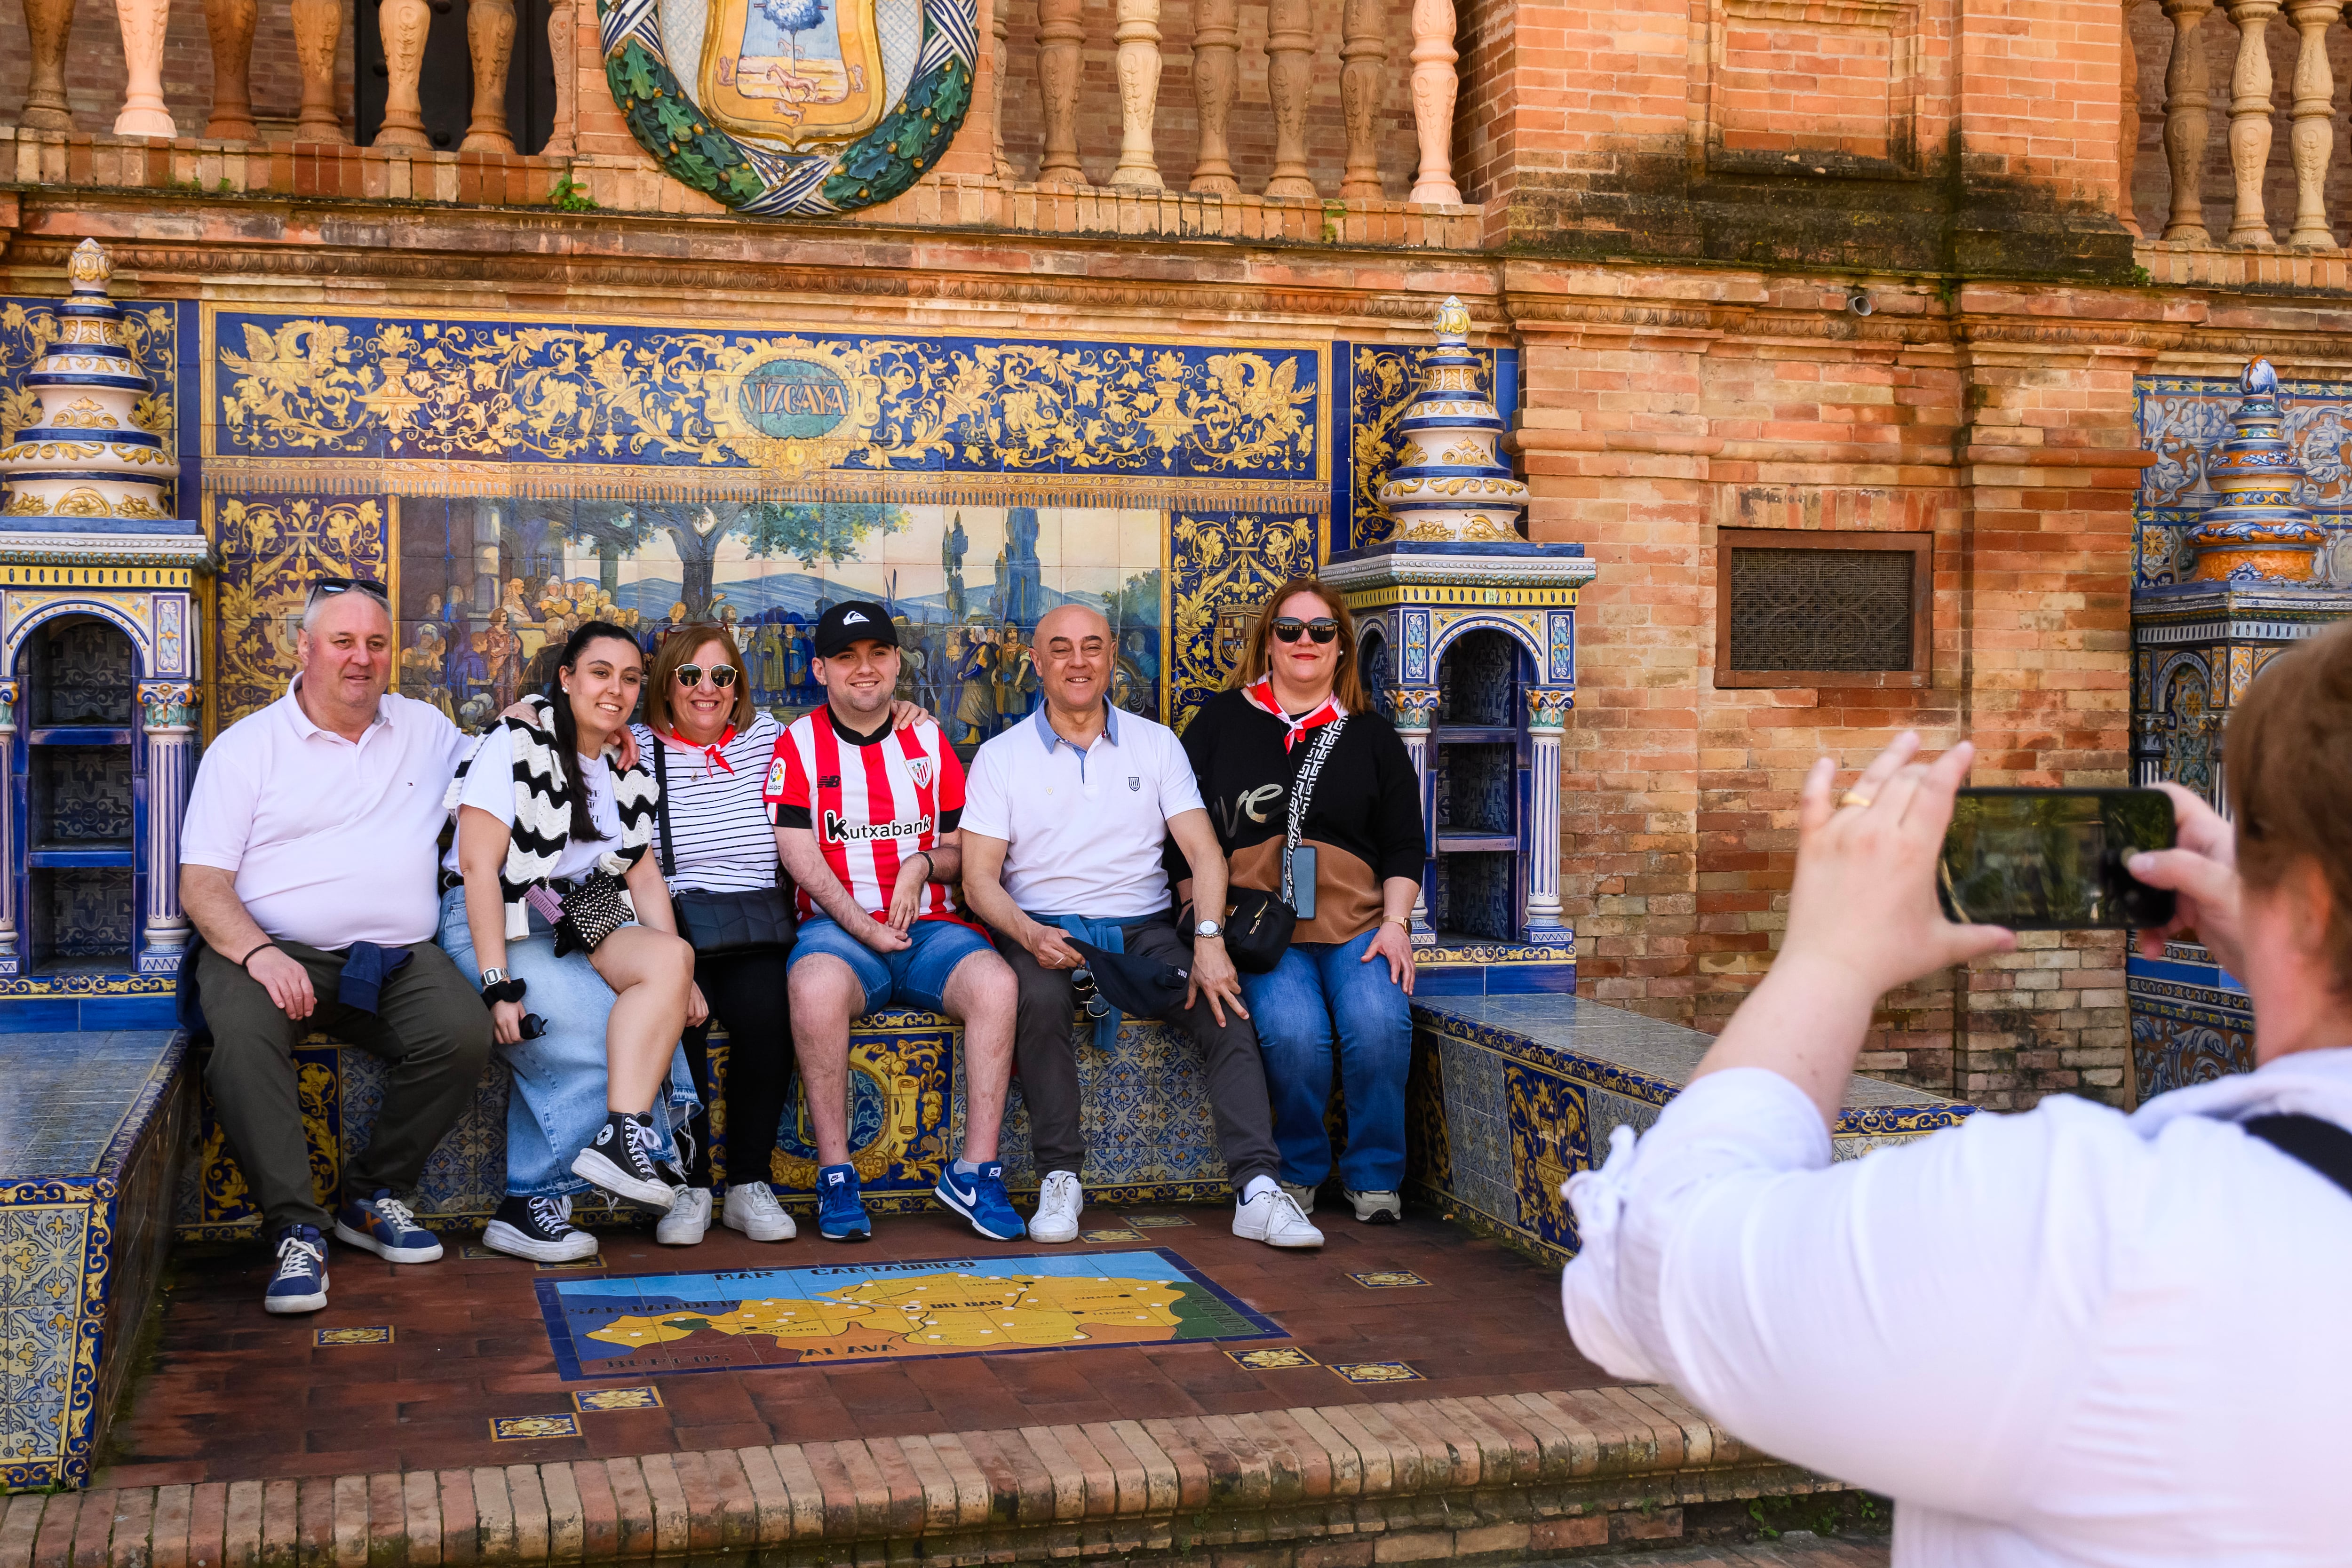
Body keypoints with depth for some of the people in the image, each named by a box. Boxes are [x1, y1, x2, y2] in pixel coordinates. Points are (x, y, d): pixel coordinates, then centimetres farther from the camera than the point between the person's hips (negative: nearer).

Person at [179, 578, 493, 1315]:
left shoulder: (426, 729, 19)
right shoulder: (247, 745, 8)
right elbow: (202, 883, 0)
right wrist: (257, 952, -19)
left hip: (394, 957, 3)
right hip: (272, 949, -2)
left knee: (464, 1033, -27)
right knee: (242, 1036, -35)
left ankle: (373, 1195, -6)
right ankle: (297, 1229, -28)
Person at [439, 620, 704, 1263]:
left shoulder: (629, 774, 15)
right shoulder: (515, 745, -5)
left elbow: (643, 875, 10)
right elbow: (479, 865, -13)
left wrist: (675, 972, -7)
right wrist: (499, 985, -22)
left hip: (578, 931, 6)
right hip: (495, 928, -6)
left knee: (670, 957, -26)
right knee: (612, 1040, -26)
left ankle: (620, 1139, -33)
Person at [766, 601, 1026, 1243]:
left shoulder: (928, 739, 16)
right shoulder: (799, 744, 6)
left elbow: (961, 846, 15)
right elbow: (799, 854, -3)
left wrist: (923, 865, -8)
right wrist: (861, 926, -16)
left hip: (929, 925, 3)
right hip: (837, 925, -2)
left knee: (995, 981, -29)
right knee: (818, 987, -38)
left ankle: (976, 1171, -22)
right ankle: (835, 1176, -26)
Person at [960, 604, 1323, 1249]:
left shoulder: (1156, 744, 10)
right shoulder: (1000, 756, 6)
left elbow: (1204, 852, 0)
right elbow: (980, 880, -1)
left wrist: (1209, 938, -18)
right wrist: (1031, 935, -21)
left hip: (1143, 929, 2)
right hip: (1044, 931, -1)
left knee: (1224, 1003, -26)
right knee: (1041, 1000, -35)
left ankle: (1257, 1189, -30)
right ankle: (1059, 1179, -22)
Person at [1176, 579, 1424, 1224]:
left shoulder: (1371, 736, 16)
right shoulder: (1220, 722, 12)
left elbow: (1404, 844, 14)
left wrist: (1396, 922, -1)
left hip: (1357, 924, 2)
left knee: (1380, 1023, -28)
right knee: (1294, 1031, -30)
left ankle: (1374, 1177, -6)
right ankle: (1299, 1172, -3)